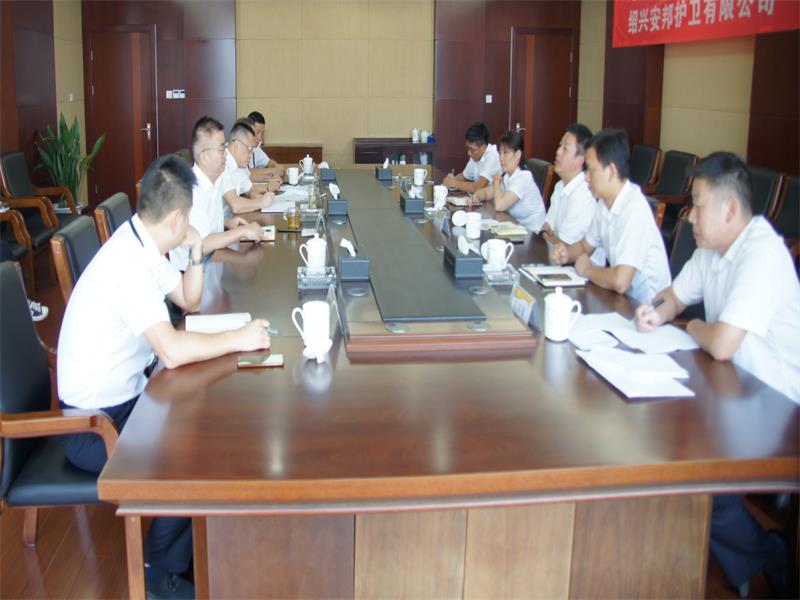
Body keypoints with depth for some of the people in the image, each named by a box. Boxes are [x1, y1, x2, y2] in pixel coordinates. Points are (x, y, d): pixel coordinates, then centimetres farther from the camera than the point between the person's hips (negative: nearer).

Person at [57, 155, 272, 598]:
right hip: (94, 425, -9)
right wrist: (239, 339, -25)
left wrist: (196, 253, -4)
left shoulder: (142, 246, 1)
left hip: (124, 397, 9)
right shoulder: (127, 262, -28)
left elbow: (188, 300, 14)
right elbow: (172, 352, -37)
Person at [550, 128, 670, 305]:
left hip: (646, 308, -7)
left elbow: (620, 282, -32)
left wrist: (587, 269, -13)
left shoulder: (635, 209, -24)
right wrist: (566, 253, -2)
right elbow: (585, 246, 20)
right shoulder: (604, 203, 1)